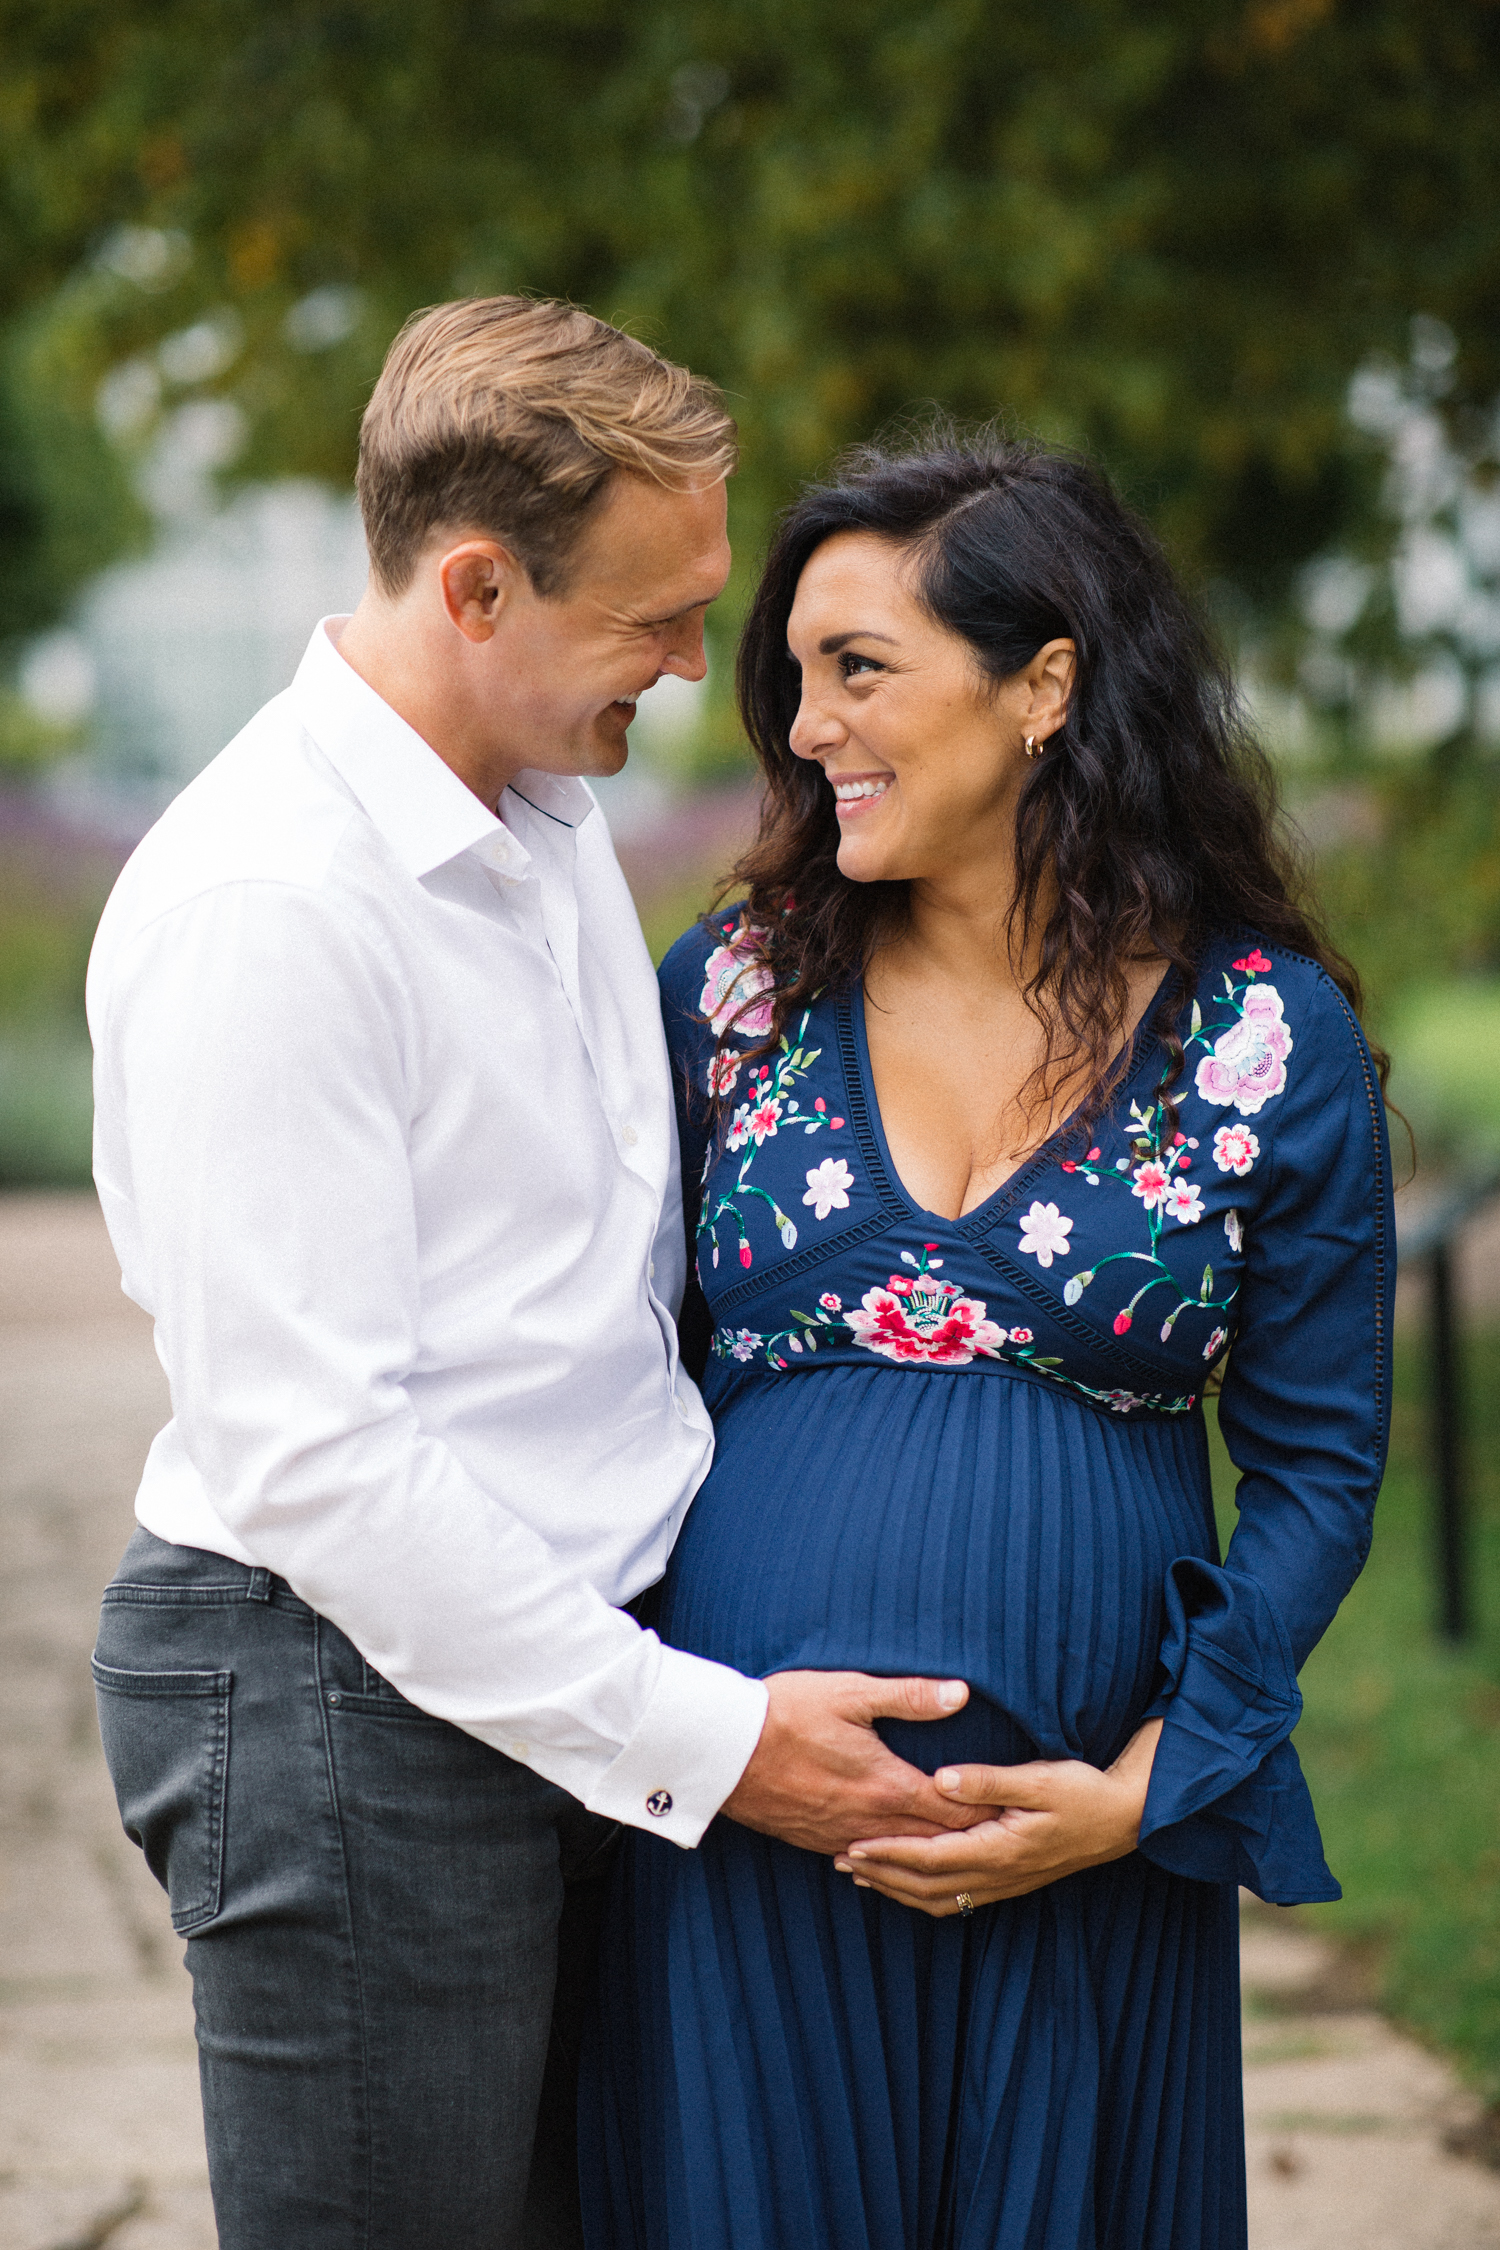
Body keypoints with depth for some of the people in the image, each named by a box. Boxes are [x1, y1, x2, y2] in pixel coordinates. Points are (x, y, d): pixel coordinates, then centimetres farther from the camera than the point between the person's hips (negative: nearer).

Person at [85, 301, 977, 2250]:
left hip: (575, 1672, 9)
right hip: (355, 1690, -9)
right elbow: (311, 1454, -23)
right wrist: (699, 1737, -19)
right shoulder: (262, 902, -19)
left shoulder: (554, 814, 11)